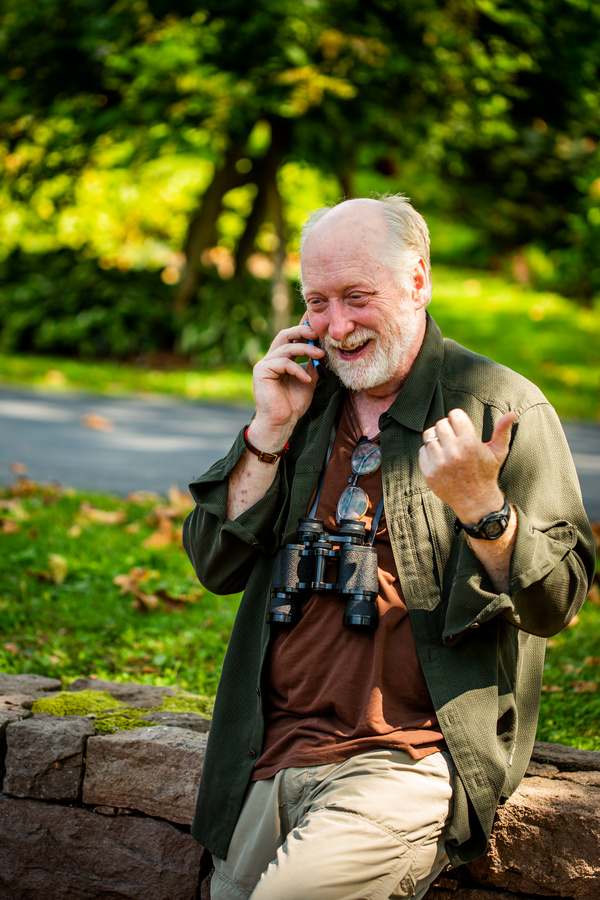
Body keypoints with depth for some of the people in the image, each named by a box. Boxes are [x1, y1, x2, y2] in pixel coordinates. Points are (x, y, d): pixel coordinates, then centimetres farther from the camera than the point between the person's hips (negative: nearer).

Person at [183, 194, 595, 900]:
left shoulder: (506, 409, -4)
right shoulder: (304, 400, 12)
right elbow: (216, 567, 9)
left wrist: (481, 508, -25)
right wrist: (271, 431, -1)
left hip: (412, 758, -6)